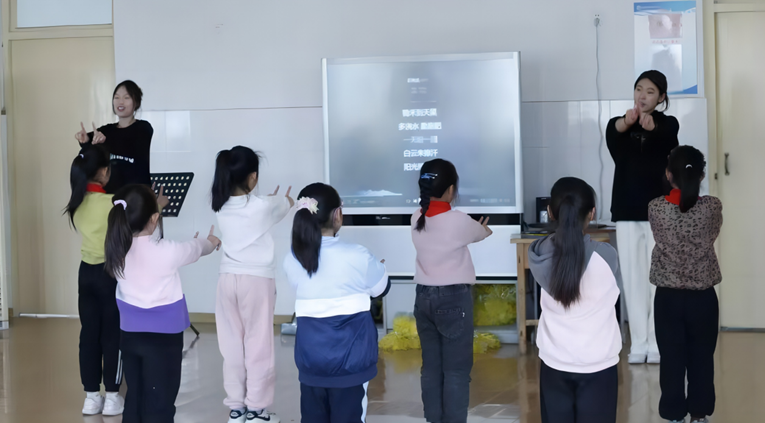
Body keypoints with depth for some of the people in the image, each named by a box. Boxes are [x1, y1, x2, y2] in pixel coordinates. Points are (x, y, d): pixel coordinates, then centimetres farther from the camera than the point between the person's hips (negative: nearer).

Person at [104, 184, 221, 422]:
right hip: (162, 337, -6)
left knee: (134, 400, 16)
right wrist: (212, 242, 26)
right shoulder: (166, 251, -20)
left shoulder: (117, 249, -7)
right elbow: (196, 249, 2)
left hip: (130, 334, 6)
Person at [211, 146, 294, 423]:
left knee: (232, 345, 10)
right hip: (257, 280, -4)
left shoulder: (221, 207, 0)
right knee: (258, 346, 3)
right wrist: (276, 199, 34)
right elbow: (289, 203, 11)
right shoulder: (264, 206, -11)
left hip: (228, 279, 5)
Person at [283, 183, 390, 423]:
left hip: (309, 355, 3)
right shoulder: (356, 257, -13)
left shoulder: (292, 261, -3)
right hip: (349, 357, -3)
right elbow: (381, 288, 3)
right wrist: (378, 268, 25)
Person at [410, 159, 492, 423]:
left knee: (431, 367, 11)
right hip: (453, 298, -6)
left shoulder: (417, 220, 1)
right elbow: (482, 233, 7)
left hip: (424, 296, 6)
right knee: (457, 370, 0)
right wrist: (483, 228, 31)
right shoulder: (458, 221, -15)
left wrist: (473, 228, 33)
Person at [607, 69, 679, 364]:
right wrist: (625, 123, -44)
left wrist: (651, 127, -49)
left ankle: (657, 343, 3)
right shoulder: (618, 124, 7)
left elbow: (664, 138, -24)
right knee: (633, 279, 4)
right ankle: (638, 343, 8)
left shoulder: (668, 124, 1)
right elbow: (612, 138, -19)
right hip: (627, 211, 2)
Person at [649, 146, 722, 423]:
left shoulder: (655, 208, -10)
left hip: (668, 296, 0)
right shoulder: (712, 206, -10)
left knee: (671, 360, 8)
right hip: (703, 296, 0)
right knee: (701, 359, 13)